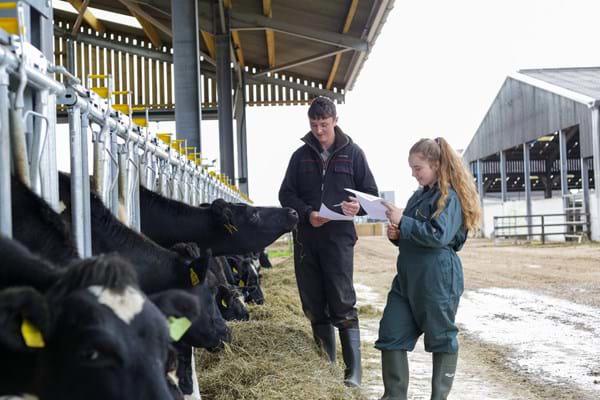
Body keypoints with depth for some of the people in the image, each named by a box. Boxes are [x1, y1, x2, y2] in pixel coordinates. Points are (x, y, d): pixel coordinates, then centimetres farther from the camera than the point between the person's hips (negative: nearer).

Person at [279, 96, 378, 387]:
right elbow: (286, 194, 9)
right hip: (306, 237, 3)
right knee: (313, 305, 8)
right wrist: (307, 213, -10)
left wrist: (358, 206, -16)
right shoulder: (301, 155, 11)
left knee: (342, 304, -9)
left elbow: (371, 193, 6)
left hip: (339, 236, -3)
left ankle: (353, 371, -6)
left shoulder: (352, 153, 5)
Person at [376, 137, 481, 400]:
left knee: (441, 338, 6)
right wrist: (397, 235, 4)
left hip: (437, 279, -8)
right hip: (408, 277, 8)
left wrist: (403, 222, -19)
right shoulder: (420, 195, 16)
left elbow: (439, 235, -22)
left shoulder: (449, 196, -9)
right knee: (390, 335, 4)